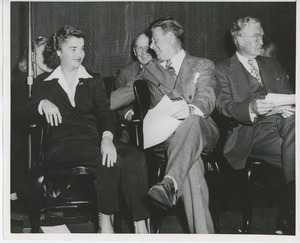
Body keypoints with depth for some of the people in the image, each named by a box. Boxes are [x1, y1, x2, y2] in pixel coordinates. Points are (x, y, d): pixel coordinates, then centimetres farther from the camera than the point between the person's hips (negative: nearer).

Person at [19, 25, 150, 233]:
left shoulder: (93, 80, 19)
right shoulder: (47, 84, 15)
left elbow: (104, 112, 2)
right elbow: (25, 115, 5)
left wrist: (107, 138, -20)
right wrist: (43, 104, -19)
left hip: (94, 139, 3)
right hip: (64, 144, -3)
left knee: (135, 156, -29)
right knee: (112, 160, -33)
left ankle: (141, 226, -33)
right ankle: (105, 222, -24)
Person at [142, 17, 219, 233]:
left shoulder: (203, 66, 14)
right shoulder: (150, 69, 24)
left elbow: (207, 100, -6)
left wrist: (190, 109, -30)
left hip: (201, 132, -1)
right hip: (163, 135, 1)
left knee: (192, 121, -40)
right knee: (191, 160, -35)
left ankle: (170, 183, -58)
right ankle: (202, 232, -42)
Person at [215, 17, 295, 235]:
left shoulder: (272, 65, 28)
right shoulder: (223, 69, 13)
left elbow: (287, 94, 20)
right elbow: (223, 105, -2)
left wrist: (287, 107, -7)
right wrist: (251, 108, -24)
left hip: (280, 119, 4)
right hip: (251, 129, -4)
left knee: (292, 123, -35)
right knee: (294, 156, -32)